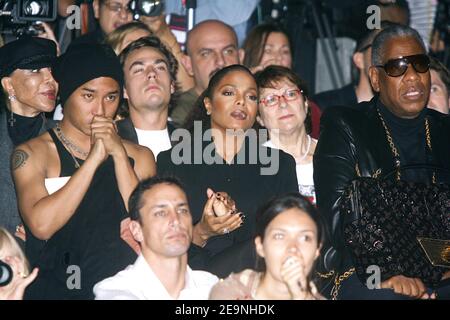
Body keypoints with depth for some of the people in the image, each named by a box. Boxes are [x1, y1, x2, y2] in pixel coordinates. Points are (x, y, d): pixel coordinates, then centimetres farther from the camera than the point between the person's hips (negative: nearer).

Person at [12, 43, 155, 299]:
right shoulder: (32, 153, 7)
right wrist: (94, 158, -8)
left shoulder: (139, 157, 17)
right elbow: (41, 225, -10)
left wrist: (119, 154, -3)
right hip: (56, 288, -1)